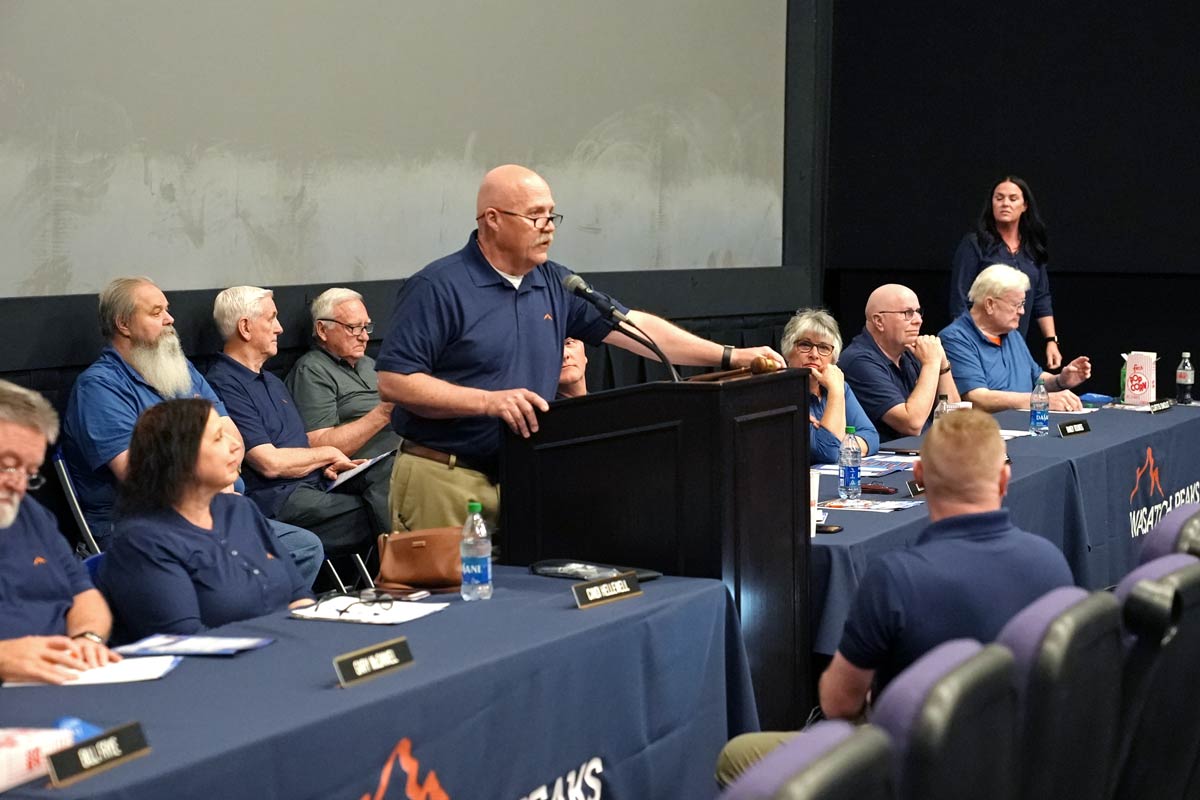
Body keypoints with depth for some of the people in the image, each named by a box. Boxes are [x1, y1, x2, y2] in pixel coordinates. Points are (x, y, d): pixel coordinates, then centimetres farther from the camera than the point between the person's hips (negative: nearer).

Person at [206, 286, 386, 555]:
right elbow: (270, 463, -15)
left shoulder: (273, 382, 25)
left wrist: (328, 466, 3)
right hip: (277, 500, -9)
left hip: (314, 483, 9)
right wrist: (328, 454, -1)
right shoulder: (224, 386, -9)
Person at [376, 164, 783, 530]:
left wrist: (729, 356, 1)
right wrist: (488, 401, -22)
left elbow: (634, 326, 9)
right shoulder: (437, 288, -9)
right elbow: (393, 381, -14)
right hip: (444, 482, -6)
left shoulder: (555, 284, 10)